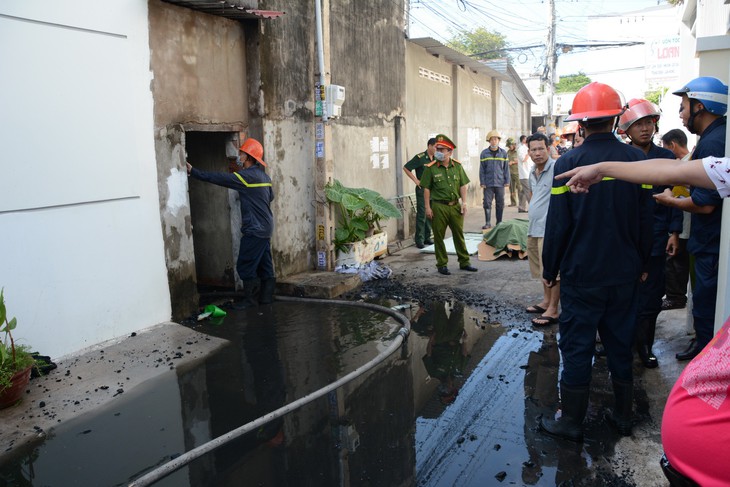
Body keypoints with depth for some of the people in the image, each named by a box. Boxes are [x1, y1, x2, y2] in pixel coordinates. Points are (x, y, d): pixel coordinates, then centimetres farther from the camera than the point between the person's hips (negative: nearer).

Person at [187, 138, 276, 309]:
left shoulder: (247, 176, -15)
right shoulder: (263, 176, 11)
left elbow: (217, 178, -15)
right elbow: (270, 196, 23)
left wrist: (193, 171, -10)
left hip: (254, 229, -9)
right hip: (265, 228, 9)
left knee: (245, 266, -1)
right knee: (264, 264, 11)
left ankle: (249, 298, 5)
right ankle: (266, 296, 17)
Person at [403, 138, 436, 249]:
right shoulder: (420, 157, -11)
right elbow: (406, 168, -8)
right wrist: (416, 180, -9)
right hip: (422, 189, -7)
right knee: (421, 215, -4)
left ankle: (427, 238, 21)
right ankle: (419, 240, 2)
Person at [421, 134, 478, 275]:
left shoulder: (457, 166, 5)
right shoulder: (431, 168, -5)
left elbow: (462, 185, 9)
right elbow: (426, 189, -4)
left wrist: (464, 203, 3)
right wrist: (428, 207, -8)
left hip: (455, 205, 3)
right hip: (438, 206, -3)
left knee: (459, 234, 11)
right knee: (439, 236, 4)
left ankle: (464, 262, 22)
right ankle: (442, 264, 16)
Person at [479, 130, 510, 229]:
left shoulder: (503, 153, 4)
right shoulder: (484, 153, 1)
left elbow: (506, 168, 6)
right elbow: (482, 169, 1)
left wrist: (507, 181, 1)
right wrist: (482, 182, -3)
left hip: (500, 183, 1)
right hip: (488, 183, -1)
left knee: (500, 203, 7)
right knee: (487, 203, -1)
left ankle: (499, 222, 18)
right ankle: (488, 222, 8)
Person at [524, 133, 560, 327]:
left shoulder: (556, 168, -14)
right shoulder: (533, 173, 14)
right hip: (534, 229, 9)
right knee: (542, 269, 19)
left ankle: (553, 311, 5)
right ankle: (546, 301, 33)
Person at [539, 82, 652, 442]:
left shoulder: (568, 163, -12)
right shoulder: (637, 159, -1)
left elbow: (557, 224, -11)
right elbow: (645, 220, 4)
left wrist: (550, 269, 0)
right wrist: (641, 264, 16)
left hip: (581, 274, -4)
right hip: (625, 273, 4)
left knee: (576, 347, 6)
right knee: (620, 344, 17)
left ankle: (571, 422, 17)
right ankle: (623, 416, 31)